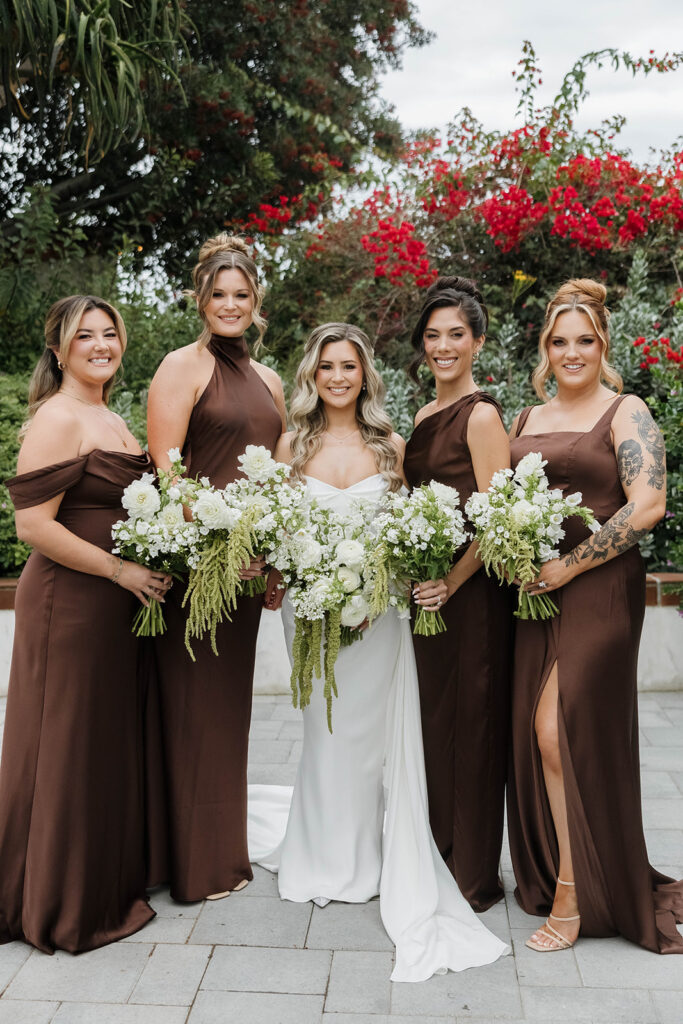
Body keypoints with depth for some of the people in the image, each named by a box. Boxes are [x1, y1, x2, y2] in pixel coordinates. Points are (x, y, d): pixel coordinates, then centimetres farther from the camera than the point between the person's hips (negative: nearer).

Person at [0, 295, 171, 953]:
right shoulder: (56, 418, -14)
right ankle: (64, 905, 23)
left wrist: (145, 568, 9)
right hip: (68, 602, -9)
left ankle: (106, 882, 36)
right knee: (68, 747, 4)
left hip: (114, 603, 9)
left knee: (109, 742, 18)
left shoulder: (112, 420, 15)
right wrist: (122, 570, -18)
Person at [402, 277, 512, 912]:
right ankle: (435, 855, 32)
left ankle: (475, 875, 17)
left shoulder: (481, 414, -10)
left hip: (471, 591, -8)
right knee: (431, 720, 16)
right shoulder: (425, 415, 14)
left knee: (469, 723, 2)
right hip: (426, 589, 8)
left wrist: (452, 582, -21)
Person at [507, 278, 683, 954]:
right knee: (534, 736, 7)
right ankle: (549, 872, 25)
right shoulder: (527, 419, 16)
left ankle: (574, 892, 9)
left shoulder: (625, 412, -3)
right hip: (534, 590, 6)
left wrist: (571, 566, -15)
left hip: (599, 589, -6)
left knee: (562, 732, -8)